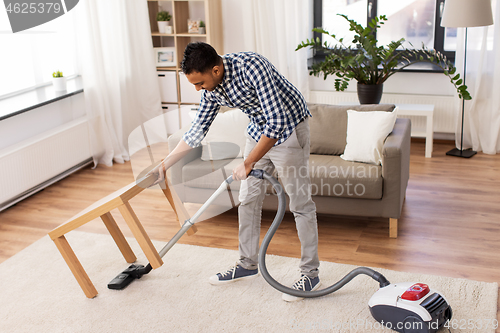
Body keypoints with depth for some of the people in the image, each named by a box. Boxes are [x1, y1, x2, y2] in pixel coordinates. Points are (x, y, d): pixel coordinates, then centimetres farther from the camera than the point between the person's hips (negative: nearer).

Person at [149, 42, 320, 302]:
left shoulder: (250, 66, -31)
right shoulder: (211, 88, -6)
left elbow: (277, 122, -33)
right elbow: (197, 130, 7)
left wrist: (248, 163, -27)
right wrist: (165, 164, 8)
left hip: (289, 128, -8)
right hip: (259, 132, 8)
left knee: (300, 203, -2)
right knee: (248, 200, 10)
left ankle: (311, 274, 9)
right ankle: (248, 265, 25)